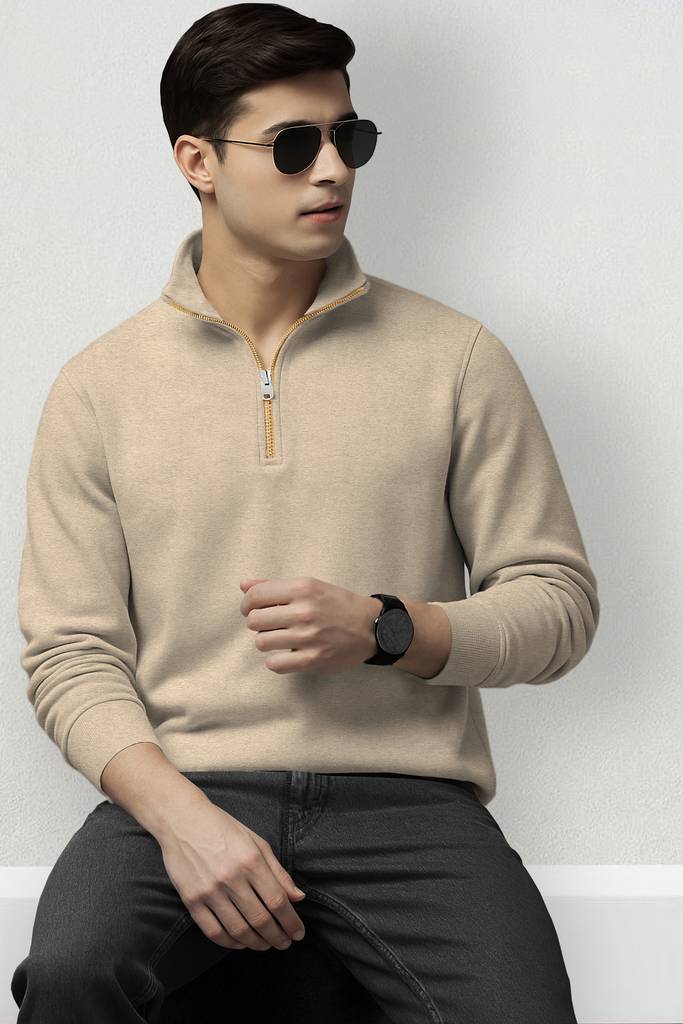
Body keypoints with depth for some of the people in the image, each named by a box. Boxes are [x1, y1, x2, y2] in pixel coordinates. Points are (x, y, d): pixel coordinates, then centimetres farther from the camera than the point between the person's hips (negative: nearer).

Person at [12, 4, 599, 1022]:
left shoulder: (456, 358, 7)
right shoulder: (100, 385, 7)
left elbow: (559, 602, 8)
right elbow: (70, 654, 3)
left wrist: (382, 628, -10)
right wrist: (182, 816, -14)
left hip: (407, 794, 1)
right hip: (179, 786, 0)